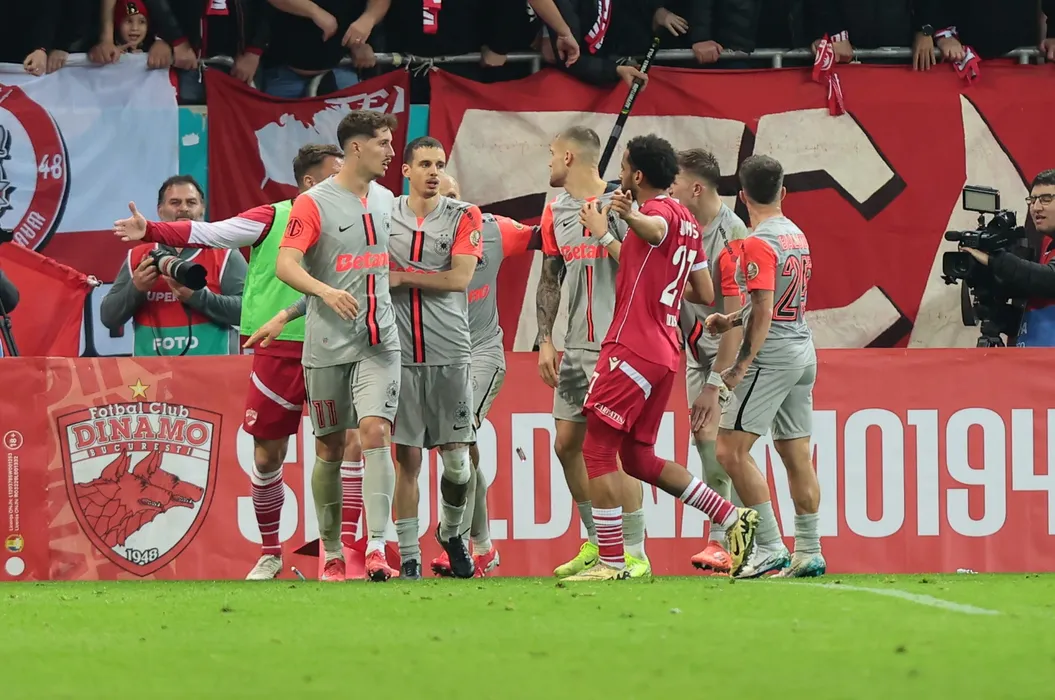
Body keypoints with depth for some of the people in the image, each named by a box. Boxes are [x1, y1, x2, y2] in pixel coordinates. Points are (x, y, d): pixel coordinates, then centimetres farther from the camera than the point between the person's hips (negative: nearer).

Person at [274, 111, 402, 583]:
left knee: (375, 431, -13)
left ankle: (376, 549, -20)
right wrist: (325, 291, -31)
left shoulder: (385, 200, 12)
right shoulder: (314, 203, -6)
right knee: (330, 448, 4)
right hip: (327, 345, -3)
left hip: (379, 342, 3)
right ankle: (332, 554, 16)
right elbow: (286, 265, -15)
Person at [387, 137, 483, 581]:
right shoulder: (383, 215, 7)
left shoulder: (463, 217, 3)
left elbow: (459, 277, -8)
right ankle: (409, 558, 4)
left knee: (456, 456, 2)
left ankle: (451, 532, 28)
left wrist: (402, 277, -9)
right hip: (400, 355, 1)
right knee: (406, 457, 0)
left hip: (450, 353, -1)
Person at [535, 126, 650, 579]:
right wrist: (545, 341, 11)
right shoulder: (556, 211, 13)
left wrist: (605, 235, -19)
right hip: (576, 346, 7)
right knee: (566, 443, 7)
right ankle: (594, 542, 20)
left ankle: (635, 554, -5)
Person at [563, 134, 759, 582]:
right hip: (665, 353, 9)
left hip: (632, 350, -9)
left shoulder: (660, 210, -10)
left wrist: (629, 215, -59)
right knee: (638, 457, 16)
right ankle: (733, 519, 10)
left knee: (597, 450, -4)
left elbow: (656, 230, -37)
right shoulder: (687, 224, 16)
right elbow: (705, 295, 21)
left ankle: (612, 561, -7)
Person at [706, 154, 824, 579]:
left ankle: (770, 547, -14)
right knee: (796, 456, 11)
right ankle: (808, 553, 12)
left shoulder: (758, 244, -14)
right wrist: (733, 320, 17)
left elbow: (764, 310, -19)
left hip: (771, 355, -9)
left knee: (731, 450, -9)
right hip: (803, 351, 9)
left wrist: (743, 365, -17)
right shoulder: (797, 236, 12)